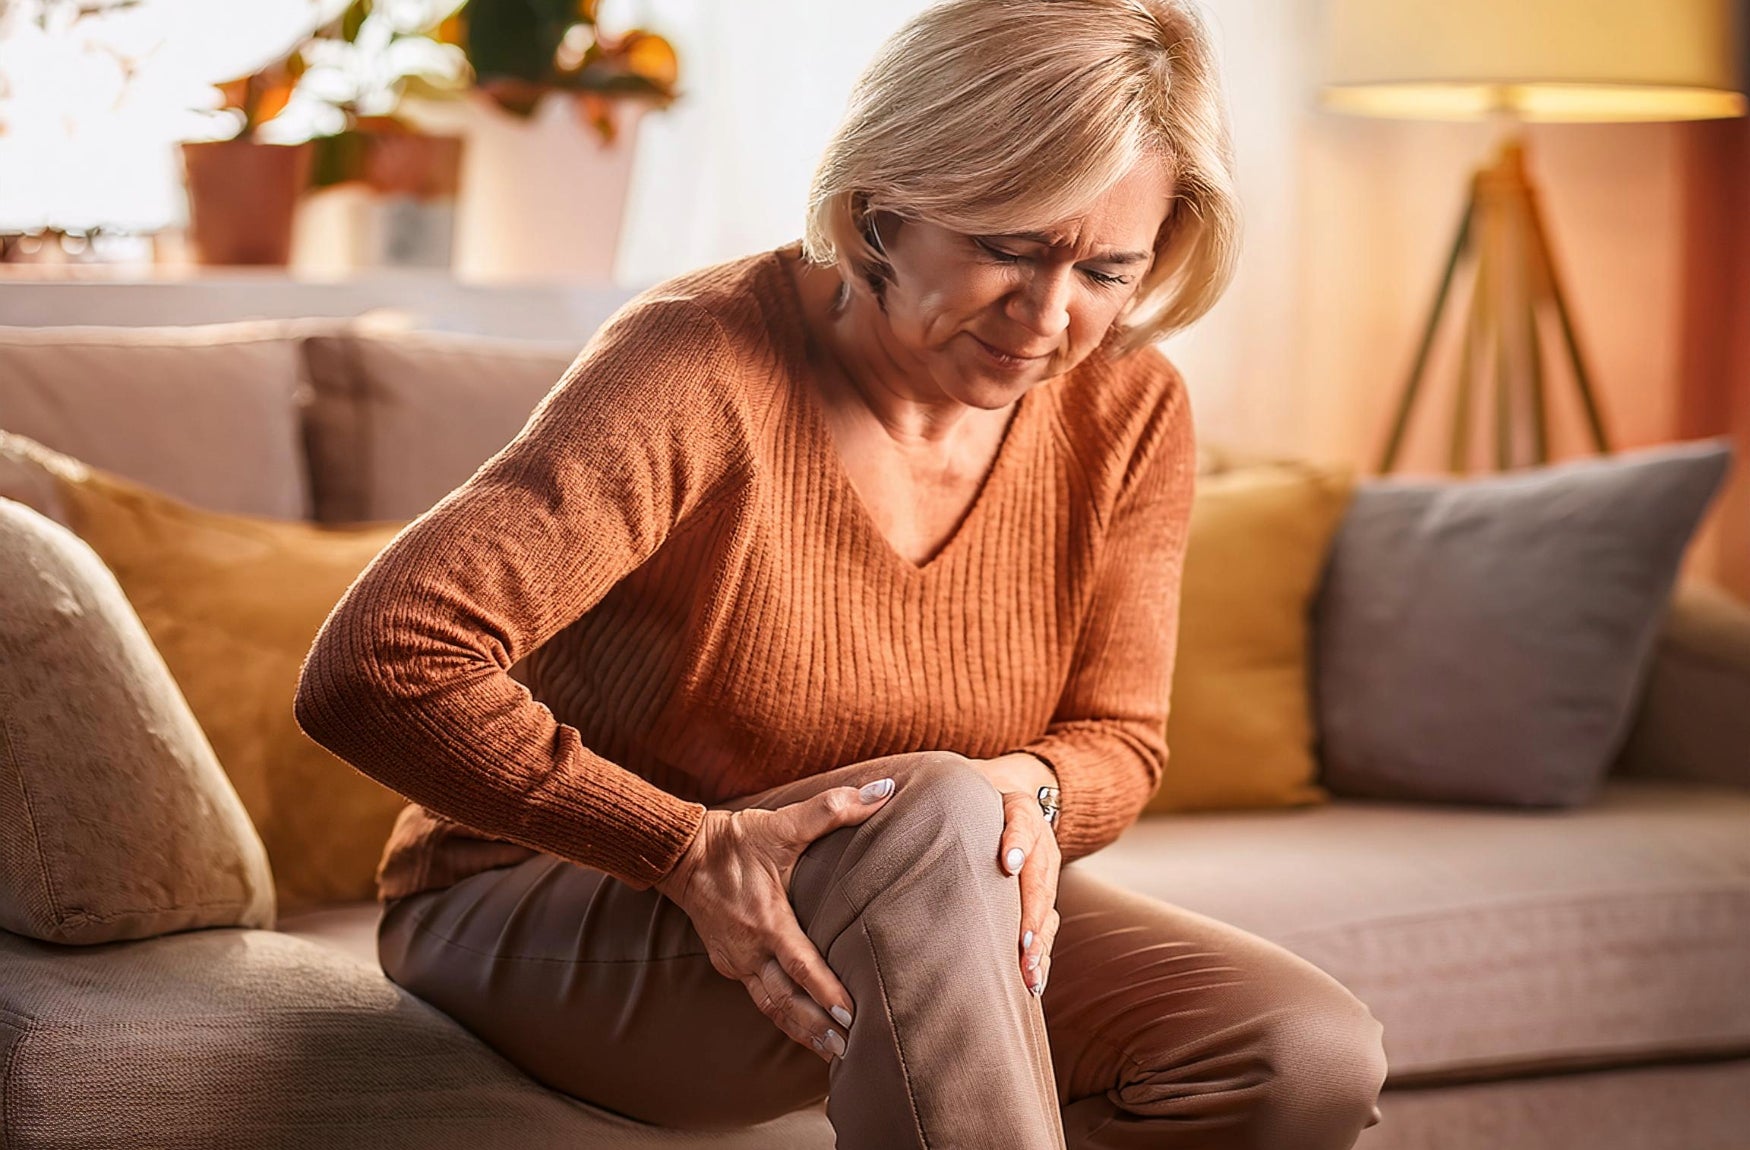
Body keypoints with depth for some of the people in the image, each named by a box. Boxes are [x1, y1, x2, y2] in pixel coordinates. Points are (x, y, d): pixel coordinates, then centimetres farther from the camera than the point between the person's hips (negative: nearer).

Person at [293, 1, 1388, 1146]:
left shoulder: (1128, 412, -5)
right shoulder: (705, 368, -24)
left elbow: (1118, 739, 4)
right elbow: (374, 666, -30)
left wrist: (1030, 788, -21)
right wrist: (694, 849, -34)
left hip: (915, 918, 6)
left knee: (1310, 1055, -16)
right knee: (928, 818, -37)